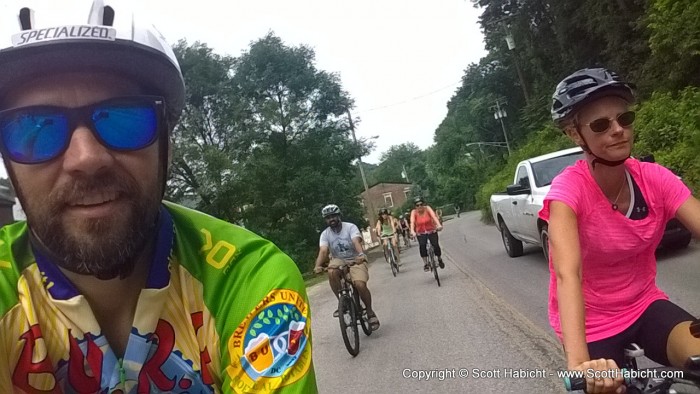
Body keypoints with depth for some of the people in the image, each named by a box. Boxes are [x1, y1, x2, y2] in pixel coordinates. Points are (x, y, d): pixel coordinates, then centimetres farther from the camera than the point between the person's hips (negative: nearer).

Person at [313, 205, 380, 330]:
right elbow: (323, 250, -18)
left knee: (360, 284, -28)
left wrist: (361, 254, -49)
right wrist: (318, 265, -37)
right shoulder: (325, 234, -3)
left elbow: (357, 242, -28)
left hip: (356, 260, -2)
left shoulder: (350, 227, -11)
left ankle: (370, 311, -1)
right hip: (339, 261, 2)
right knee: (331, 272, -33)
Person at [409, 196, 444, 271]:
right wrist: (412, 231, -46)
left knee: (436, 245, -17)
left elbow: (434, 216, -29)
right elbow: (412, 222, -27)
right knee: (422, 245, -26)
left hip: (432, 231, 0)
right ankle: (425, 264, -13)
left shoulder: (427, 208, -14)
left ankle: (439, 259, 14)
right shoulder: (414, 212, -13)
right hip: (421, 233, 0)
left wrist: (438, 225, -48)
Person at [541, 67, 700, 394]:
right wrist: (579, 363, -51)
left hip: (645, 306, 3)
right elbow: (568, 275, -38)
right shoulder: (568, 188, -24)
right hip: (593, 323, -3)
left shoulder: (654, 178, -10)